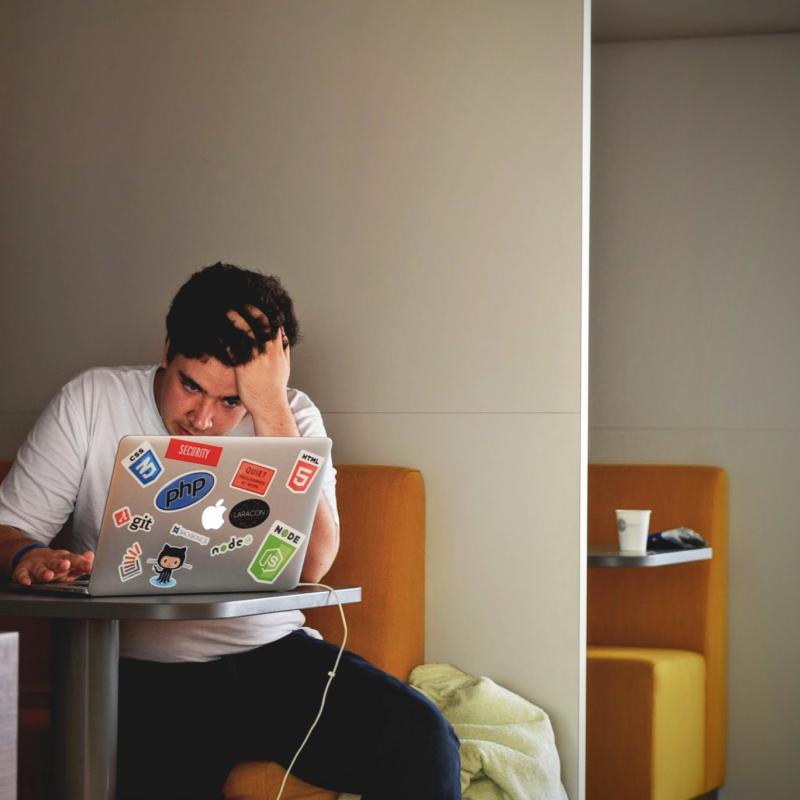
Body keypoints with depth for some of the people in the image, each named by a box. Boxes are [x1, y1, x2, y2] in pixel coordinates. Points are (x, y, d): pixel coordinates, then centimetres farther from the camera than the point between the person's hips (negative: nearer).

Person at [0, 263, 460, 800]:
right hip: (138, 674, -2)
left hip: (272, 655, 2)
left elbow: (309, 566, -12)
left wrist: (272, 409, -17)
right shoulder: (91, 402, 3)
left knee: (422, 740, -23)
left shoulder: (291, 418, 4)